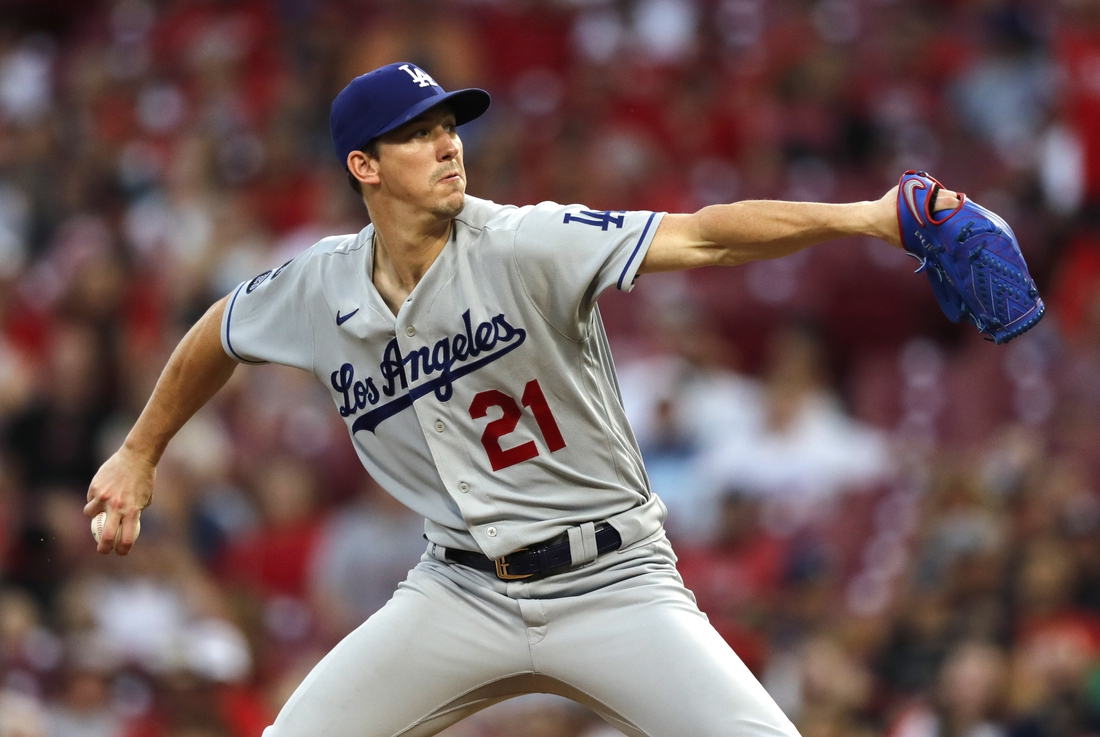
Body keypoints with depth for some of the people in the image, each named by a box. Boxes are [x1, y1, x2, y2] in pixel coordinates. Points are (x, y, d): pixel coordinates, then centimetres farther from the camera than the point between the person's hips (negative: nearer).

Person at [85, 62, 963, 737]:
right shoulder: (321, 290, -2)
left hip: (613, 583, -4)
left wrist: (865, 217, -41)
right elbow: (222, 333, 20)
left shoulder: (521, 247, -17)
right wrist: (141, 454, 29)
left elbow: (702, 236, -29)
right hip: (464, 593, 4)